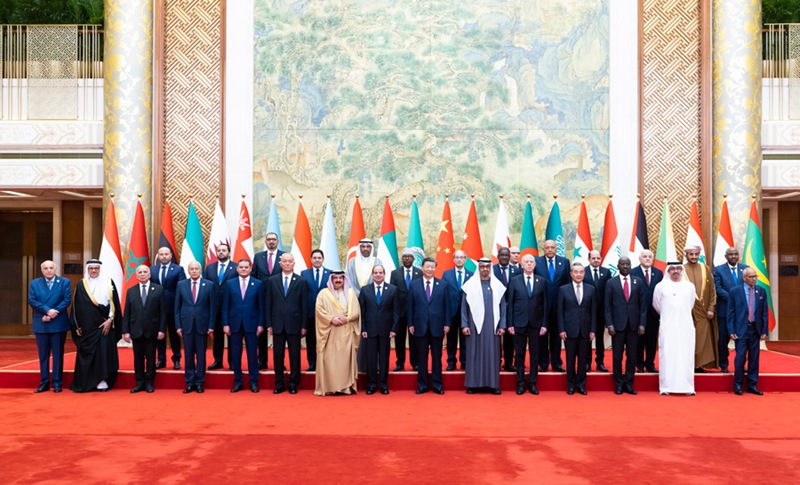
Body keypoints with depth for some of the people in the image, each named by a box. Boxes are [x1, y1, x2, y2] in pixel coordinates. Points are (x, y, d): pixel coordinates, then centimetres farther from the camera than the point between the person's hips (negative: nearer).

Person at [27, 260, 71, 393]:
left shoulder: (64, 282, 3)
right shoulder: (34, 283, 8)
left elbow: (67, 300, -5)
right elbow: (31, 301, -2)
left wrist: (53, 314, -14)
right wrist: (47, 310, -15)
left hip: (58, 323, -2)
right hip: (41, 324, 2)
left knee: (58, 354, 3)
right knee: (43, 355, 6)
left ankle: (57, 383, 8)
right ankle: (44, 383, 12)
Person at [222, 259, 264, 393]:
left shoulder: (258, 284, 2)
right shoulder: (229, 284, 5)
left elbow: (261, 306, 1)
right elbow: (225, 306, 4)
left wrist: (260, 324, -4)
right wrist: (225, 324, -2)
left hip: (251, 324, -1)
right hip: (235, 324, 1)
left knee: (252, 354, 4)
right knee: (235, 354, 6)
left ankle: (254, 382, 13)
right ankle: (237, 382, 16)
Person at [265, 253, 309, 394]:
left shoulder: (301, 282, 2)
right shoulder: (272, 281, 7)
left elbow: (304, 305, 1)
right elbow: (268, 304, 6)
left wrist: (304, 325, -3)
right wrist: (269, 324, 0)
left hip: (294, 324, -1)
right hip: (278, 324, 2)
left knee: (294, 355, 4)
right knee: (278, 355, 5)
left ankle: (293, 384, 13)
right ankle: (279, 384, 14)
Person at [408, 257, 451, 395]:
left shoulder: (443, 284, 4)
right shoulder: (414, 284, 4)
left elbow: (447, 305, 3)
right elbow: (410, 306, 4)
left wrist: (447, 324, -2)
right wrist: (410, 324, -1)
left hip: (437, 326, 0)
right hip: (420, 325, 0)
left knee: (437, 357, 7)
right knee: (421, 357, 6)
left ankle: (437, 385, 15)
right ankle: (422, 385, 14)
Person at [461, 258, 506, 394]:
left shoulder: (498, 286, 6)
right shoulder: (470, 285, 3)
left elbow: (502, 307, 7)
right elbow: (464, 306, 3)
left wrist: (502, 326, 0)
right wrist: (464, 325, -4)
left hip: (492, 326, 1)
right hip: (475, 325, -1)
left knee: (492, 353, 2)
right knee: (474, 353, 1)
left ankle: (493, 383, 8)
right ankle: (474, 383, 6)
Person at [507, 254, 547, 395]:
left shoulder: (541, 281, 5)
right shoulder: (514, 281, 2)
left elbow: (544, 304, 4)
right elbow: (510, 303, 2)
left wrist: (544, 324, -2)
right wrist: (510, 324, -3)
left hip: (535, 323, 1)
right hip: (519, 323, -1)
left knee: (534, 354, 5)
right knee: (520, 354, 5)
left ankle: (533, 383, 14)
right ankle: (520, 383, 14)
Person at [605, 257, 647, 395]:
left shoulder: (638, 282, 7)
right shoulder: (611, 283, 3)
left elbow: (643, 304, 5)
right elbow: (607, 306, 1)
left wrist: (642, 323, -2)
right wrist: (609, 324, -8)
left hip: (634, 324, 1)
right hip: (618, 324, -1)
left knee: (632, 356, 5)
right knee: (617, 356, 3)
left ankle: (629, 384, 14)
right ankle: (619, 384, 13)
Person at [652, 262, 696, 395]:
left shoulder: (690, 286, 7)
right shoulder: (661, 286, 2)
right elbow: (656, 305, 14)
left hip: (686, 326, 2)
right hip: (667, 328, -1)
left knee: (686, 357, 1)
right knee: (667, 356, -3)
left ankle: (687, 387, 6)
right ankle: (666, 387, 1)